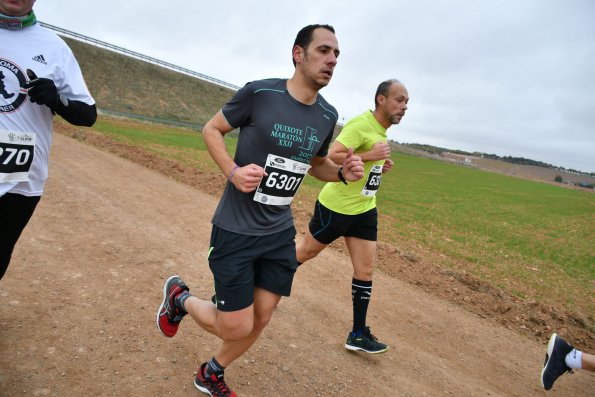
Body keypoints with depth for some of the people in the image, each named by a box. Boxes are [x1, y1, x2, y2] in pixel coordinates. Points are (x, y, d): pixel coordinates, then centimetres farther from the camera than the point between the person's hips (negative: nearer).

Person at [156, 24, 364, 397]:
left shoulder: (327, 115, 2)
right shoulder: (259, 93, -14)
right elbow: (212, 129, -2)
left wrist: (343, 172, -4)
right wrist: (233, 171, -19)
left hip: (281, 233, 6)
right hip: (236, 230, -5)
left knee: (260, 320, 13)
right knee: (236, 328, 0)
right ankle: (178, 297, 30)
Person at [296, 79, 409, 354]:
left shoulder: (381, 130, 11)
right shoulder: (361, 124, -19)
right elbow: (332, 156, -29)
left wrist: (381, 165, 7)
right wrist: (370, 156, -28)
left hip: (364, 210, 8)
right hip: (336, 206, -8)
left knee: (365, 269, 5)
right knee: (306, 252, 10)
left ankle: (358, 335, 15)